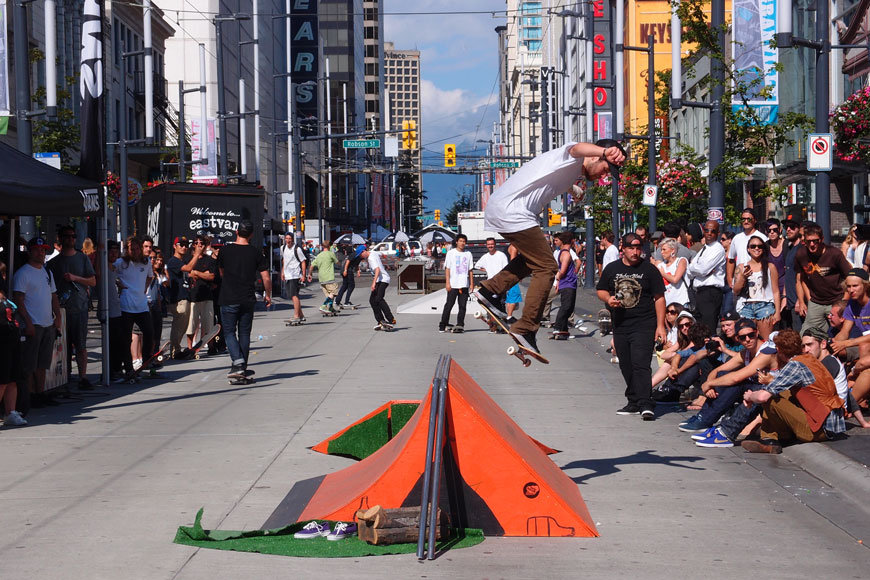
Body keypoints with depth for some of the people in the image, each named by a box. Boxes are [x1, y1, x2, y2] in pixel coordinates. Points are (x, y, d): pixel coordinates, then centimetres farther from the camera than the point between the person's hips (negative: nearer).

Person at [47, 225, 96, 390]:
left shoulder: (83, 259, 9)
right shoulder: (54, 262, 9)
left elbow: (93, 282, 6)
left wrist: (75, 278, -9)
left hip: (79, 308, 0)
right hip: (61, 308, 1)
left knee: (81, 346, -3)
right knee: (64, 346, 2)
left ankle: (83, 377, -2)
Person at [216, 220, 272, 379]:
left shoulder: (225, 251, -2)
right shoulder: (255, 253, -1)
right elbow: (266, 278, 0)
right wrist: (268, 295, 15)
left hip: (229, 299, -2)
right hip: (248, 300, 2)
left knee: (229, 332, 4)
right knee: (244, 333, 10)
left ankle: (238, 362, -17)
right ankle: (243, 369, 13)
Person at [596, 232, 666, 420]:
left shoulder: (649, 269, -1)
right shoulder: (612, 269, 9)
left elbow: (659, 298, 0)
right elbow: (601, 290, 19)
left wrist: (660, 325, -6)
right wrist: (608, 299, -6)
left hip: (644, 325, -5)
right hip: (620, 326, 5)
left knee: (641, 365, -16)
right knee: (626, 367, 11)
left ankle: (645, 404, -20)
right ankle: (634, 403, 23)